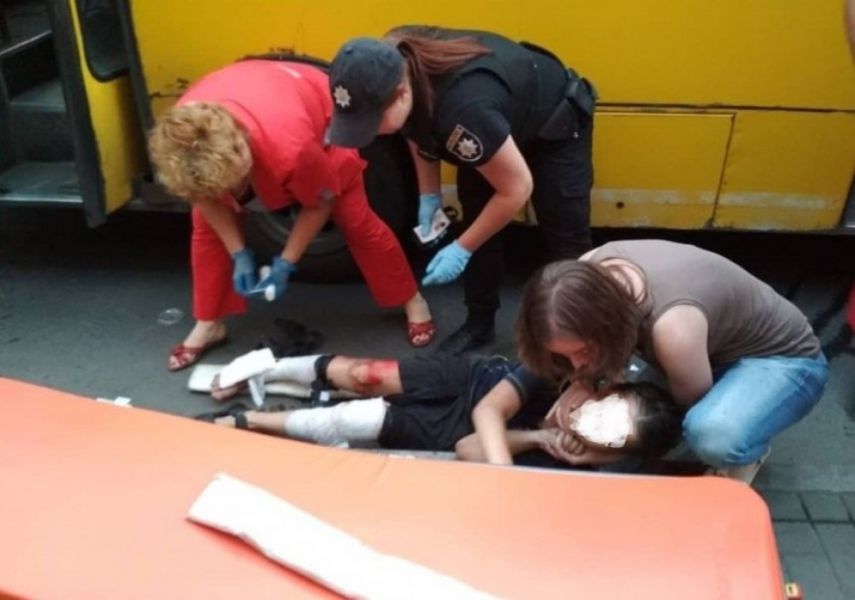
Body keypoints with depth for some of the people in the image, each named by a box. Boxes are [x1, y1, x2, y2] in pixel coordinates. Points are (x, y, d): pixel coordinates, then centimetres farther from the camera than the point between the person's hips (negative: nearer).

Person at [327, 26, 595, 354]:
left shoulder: (463, 107, -47)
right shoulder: (393, 67, -25)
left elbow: (517, 188, -34)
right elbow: (419, 130, -1)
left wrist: (462, 249, -25)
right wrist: (428, 195, -7)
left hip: (555, 123, -6)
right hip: (503, 123, 7)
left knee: (566, 240, -4)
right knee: (476, 219, 6)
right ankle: (480, 324, 20)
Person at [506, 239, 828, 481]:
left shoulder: (673, 327, -40)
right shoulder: (588, 274, -22)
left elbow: (691, 404, -19)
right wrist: (581, 383, -20)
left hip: (784, 358, -8)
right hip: (717, 344, 8)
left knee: (712, 435, -36)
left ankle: (746, 454, 0)